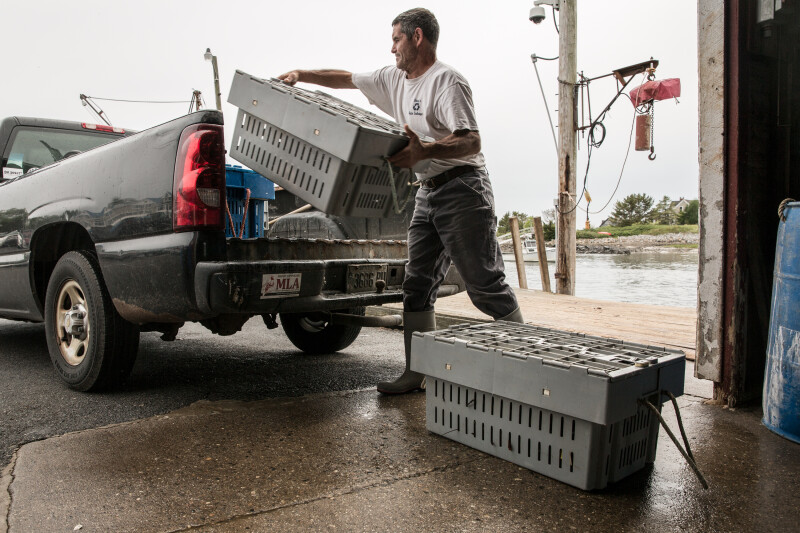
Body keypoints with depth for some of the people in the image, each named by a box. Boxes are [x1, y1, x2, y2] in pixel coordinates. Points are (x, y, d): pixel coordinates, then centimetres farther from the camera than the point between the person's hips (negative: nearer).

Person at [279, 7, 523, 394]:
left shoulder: (447, 81, -11)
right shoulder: (395, 80, 17)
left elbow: (471, 142, -21)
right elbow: (346, 79, 27)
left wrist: (424, 152, -35)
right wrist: (300, 75, 20)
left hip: (462, 189, -9)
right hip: (428, 192, 9)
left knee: (485, 284, -8)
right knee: (417, 284, 6)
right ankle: (419, 372, 13)